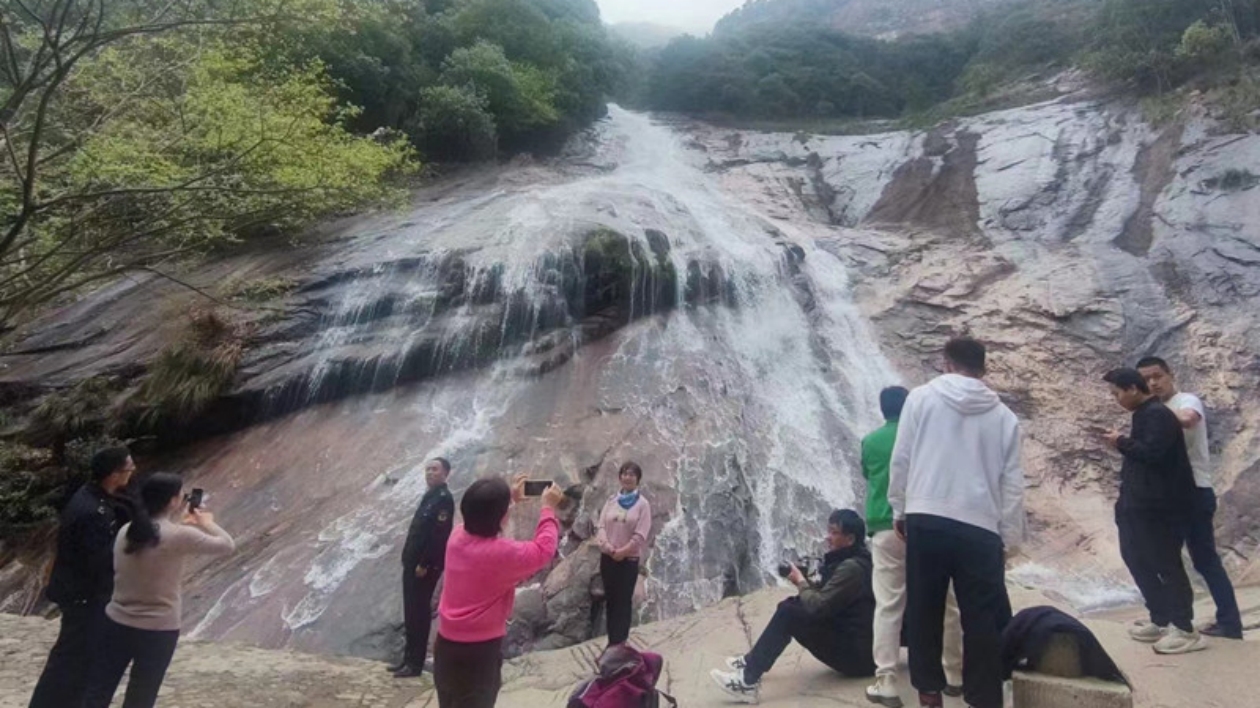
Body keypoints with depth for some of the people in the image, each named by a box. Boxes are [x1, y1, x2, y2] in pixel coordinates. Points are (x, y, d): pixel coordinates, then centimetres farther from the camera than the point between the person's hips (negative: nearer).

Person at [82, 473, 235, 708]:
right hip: (158, 631, -5)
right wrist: (207, 523, 9)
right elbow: (227, 545, -7)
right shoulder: (179, 536, -19)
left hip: (117, 623, 5)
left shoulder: (126, 531, -1)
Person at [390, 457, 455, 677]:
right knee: (411, 612, 14)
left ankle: (415, 663, 5)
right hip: (413, 563, 9)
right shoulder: (430, 496, 15)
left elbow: (438, 535, -21)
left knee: (419, 612, -3)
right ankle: (409, 657, 24)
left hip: (426, 566, -9)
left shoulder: (443, 498, -15)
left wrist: (424, 564, -21)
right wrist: (409, 559, 15)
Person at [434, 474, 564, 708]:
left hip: (446, 644, 7)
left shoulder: (457, 536, -4)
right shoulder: (502, 552, -25)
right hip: (479, 651, -7)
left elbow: (482, 522, 20)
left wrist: (511, 499, 23)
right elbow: (543, 550, -8)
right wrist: (549, 508, 1)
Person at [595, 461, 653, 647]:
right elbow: (601, 526, 0)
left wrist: (622, 551, -15)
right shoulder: (611, 501, 6)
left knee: (624, 601, 1)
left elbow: (641, 534, -11)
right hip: (608, 557, 4)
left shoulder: (642, 504, -5)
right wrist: (606, 545, -17)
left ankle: (619, 642, 6)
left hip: (629, 559, -3)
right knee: (611, 599, 10)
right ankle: (612, 641, 19)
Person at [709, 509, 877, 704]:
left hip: (856, 654, -10)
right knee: (791, 606, 11)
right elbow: (823, 601, 15)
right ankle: (753, 661, 14)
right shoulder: (846, 562, 10)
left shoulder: (852, 567, -21)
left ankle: (748, 681, -19)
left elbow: (818, 606, -27)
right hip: (849, 641, 10)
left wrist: (801, 582, -9)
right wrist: (807, 583, -2)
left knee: (788, 614, -20)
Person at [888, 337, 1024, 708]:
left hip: (926, 520, 0)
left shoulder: (921, 398, 2)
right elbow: (1012, 483, 7)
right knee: (983, 621, 7)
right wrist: (1009, 538, 15)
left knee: (924, 611, 13)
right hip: (981, 528, 1)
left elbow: (901, 459, 1)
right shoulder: (1003, 415, 8)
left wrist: (899, 509, 12)